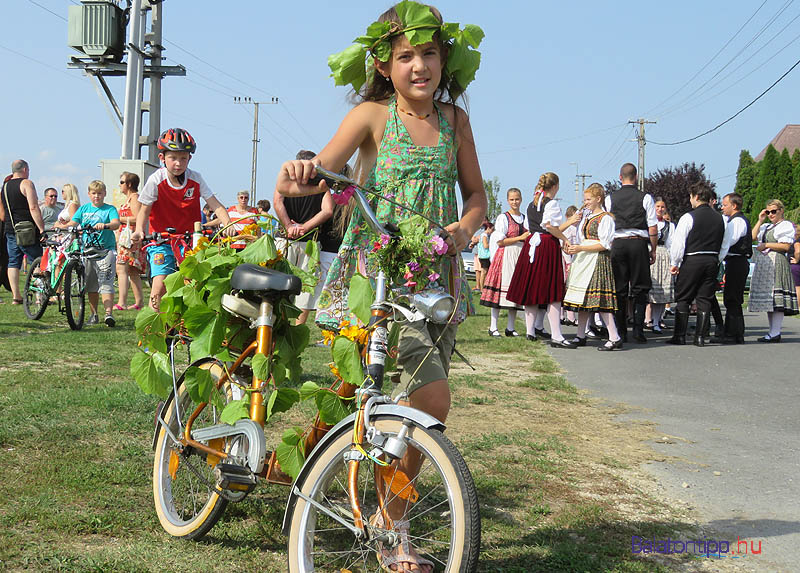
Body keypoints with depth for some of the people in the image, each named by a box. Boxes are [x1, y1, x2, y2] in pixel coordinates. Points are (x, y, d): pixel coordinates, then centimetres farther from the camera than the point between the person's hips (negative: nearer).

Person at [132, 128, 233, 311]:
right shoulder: (156, 180, -10)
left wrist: (228, 224, -25)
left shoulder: (196, 179, -4)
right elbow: (144, 210, -5)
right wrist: (139, 231, -25)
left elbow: (215, 205, -7)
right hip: (161, 240, -2)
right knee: (160, 287, -16)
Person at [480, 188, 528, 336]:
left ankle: (510, 328, 9)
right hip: (506, 256, -5)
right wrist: (520, 238, -12)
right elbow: (500, 241, -9)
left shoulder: (525, 218, 16)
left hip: (521, 256, 5)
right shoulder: (503, 218, -2)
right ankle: (493, 327, -4)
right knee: (500, 290, -8)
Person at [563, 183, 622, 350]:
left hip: (598, 260, -8)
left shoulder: (606, 218, -7)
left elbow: (604, 244, -14)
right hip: (583, 261, 8)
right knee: (583, 298, 8)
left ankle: (614, 338, -14)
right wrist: (574, 247, 5)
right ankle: (581, 336, 14)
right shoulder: (585, 216, 17)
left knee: (598, 298, -14)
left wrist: (581, 248, -16)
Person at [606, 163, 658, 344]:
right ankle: (638, 330, -4)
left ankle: (621, 332, 5)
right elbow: (653, 228, 0)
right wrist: (653, 250, 9)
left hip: (617, 244, 1)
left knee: (619, 289, 5)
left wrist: (607, 247, 14)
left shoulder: (610, 199, 5)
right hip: (639, 243, -1)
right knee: (640, 288, 4)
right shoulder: (645, 198, 1)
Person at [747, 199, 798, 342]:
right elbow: (752, 237, 13)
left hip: (777, 264, -9)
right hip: (764, 266, 9)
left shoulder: (786, 225, -1)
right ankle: (772, 331, 10)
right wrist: (760, 221, 11)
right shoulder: (767, 227, 23)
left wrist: (766, 245, -9)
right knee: (768, 298, 7)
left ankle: (775, 333, -16)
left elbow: (786, 246, -11)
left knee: (776, 298, -13)